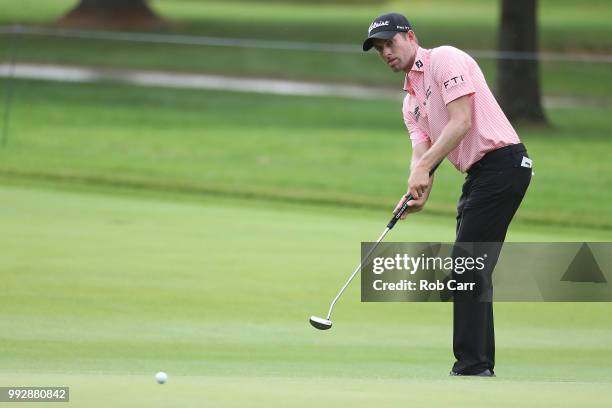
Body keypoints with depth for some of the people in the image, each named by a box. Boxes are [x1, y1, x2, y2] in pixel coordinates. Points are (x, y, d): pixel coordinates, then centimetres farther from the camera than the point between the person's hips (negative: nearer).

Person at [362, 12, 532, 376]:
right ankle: (482, 368, 14)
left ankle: (471, 367, -13)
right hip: (479, 175, 10)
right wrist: (418, 191, -14)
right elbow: (422, 149, 7)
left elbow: (462, 122, -17)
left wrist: (423, 168, -22)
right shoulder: (411, 100, 20)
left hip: (502, 163, -10)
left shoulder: (446, 60, -7)